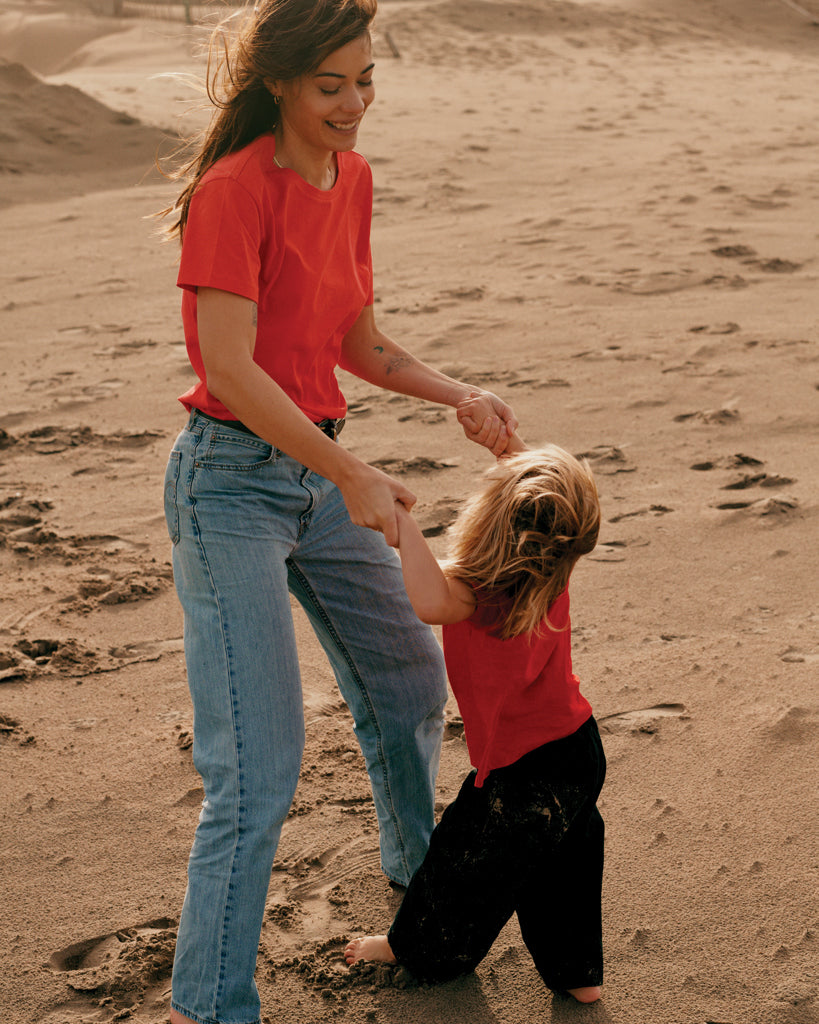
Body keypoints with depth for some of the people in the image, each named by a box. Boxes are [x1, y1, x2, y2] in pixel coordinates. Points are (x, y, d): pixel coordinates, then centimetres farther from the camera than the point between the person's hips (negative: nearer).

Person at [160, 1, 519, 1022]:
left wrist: (456, 396, 0)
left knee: (410, 684, 22)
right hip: (231, 478, -8)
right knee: (259, 766, -9)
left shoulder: (351, 179, 8)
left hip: (321, 471, 8)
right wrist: (352, 473, -25)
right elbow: (230, 370, -24)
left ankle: (418, 872, 49)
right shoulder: (235, 190, -17)